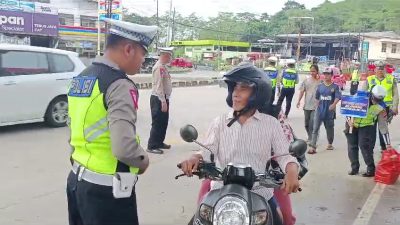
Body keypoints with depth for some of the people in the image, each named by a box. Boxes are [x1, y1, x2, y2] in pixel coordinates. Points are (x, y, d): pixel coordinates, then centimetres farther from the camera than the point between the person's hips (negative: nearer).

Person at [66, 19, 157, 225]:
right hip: (106, 189, -8)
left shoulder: (80, 79, 7)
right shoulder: (120, 85, -20)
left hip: (77, 180, 8)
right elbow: (124, 148, -29)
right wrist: (144, 161, -11)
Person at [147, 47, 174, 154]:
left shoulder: (163, 66, 13)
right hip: (158, 99, -10)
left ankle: (159, 142, 29)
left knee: (164, 122, 17)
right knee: (157, 123, -3)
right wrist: (163, 101, -25)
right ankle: (152, 146, 5)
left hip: (164, 98, 10)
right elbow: (159, 86, -24)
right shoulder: (159, 67, -19)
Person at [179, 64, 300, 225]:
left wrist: (292, 170, -24)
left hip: (260, 194, 0)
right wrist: (195, 158, -27)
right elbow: (208, 150, -5)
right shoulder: (220, 123, 4)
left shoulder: (271, 123, 2)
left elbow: (284, 154, -3)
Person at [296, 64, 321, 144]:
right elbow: (302, 91, 7)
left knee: (313, 122, -12)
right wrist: (299, 101, -2)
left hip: (316, 106, -4)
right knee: (306, 123, 12)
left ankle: (311, 139, -3)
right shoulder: (306, 80, 5)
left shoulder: (320, 81, -4)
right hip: (307, 105, 4)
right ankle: (310, 137, 30)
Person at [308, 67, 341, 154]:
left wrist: (333, 105, -30)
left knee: (329, 128, 14)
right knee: (315, 128, -8)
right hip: (320, 110, 2)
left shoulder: (335, 87, -4)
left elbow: (337, 97, -15)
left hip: (330, 111, -2)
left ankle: (330, 144, 34)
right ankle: (312, 147, -10)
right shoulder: (320, 86, 6)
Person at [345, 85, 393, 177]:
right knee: (352, 146, 6)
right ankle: (354, 168, 20)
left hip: (366, 127, -2)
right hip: (353, 125, 2)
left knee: (364, 146, -14)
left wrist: (388, 143, -9)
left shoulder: (381, 108, -14)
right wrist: (349, 120, -14)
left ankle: (371, 169, -2)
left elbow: (383, 126, -9)